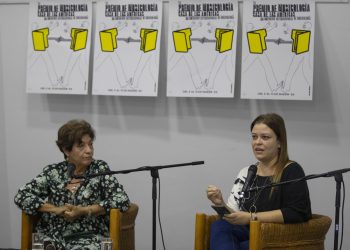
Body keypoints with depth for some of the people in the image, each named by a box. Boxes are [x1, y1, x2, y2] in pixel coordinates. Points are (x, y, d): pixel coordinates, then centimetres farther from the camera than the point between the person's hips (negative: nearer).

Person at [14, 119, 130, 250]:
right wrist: (56, 209, -8)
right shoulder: (53, 172, 8)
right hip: (53, 237, 1)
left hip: (88, 238, -1)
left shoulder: (100, 169, 4)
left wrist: (84, 211, -11)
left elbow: (122, 200, -5)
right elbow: (21, 196, 4)